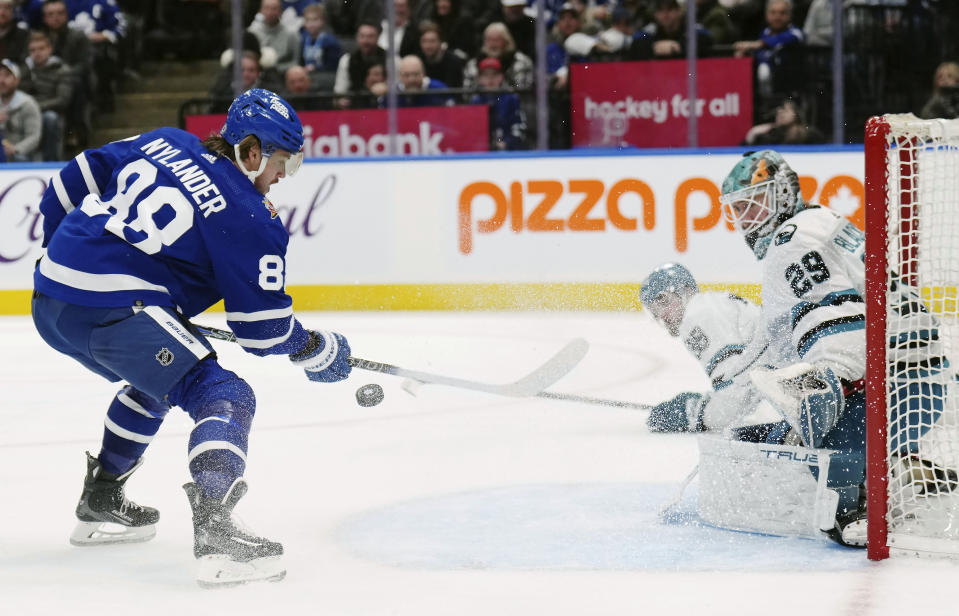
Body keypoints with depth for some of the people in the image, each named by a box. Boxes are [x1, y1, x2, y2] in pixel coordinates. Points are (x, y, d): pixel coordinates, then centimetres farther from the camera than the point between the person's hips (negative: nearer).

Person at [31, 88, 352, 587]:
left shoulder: (164, 144, 15)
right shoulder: (249, 218, -4)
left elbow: (73, 183, 21)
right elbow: (262, 326, -2)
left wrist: (61, 252, 35)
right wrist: (317, 351, 16)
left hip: (50, 296, 9)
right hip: (114, 309, -9)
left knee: (156, 380, 32)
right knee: (223, 397, -9)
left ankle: (100, 503, 42)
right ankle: (215, 533, -30)